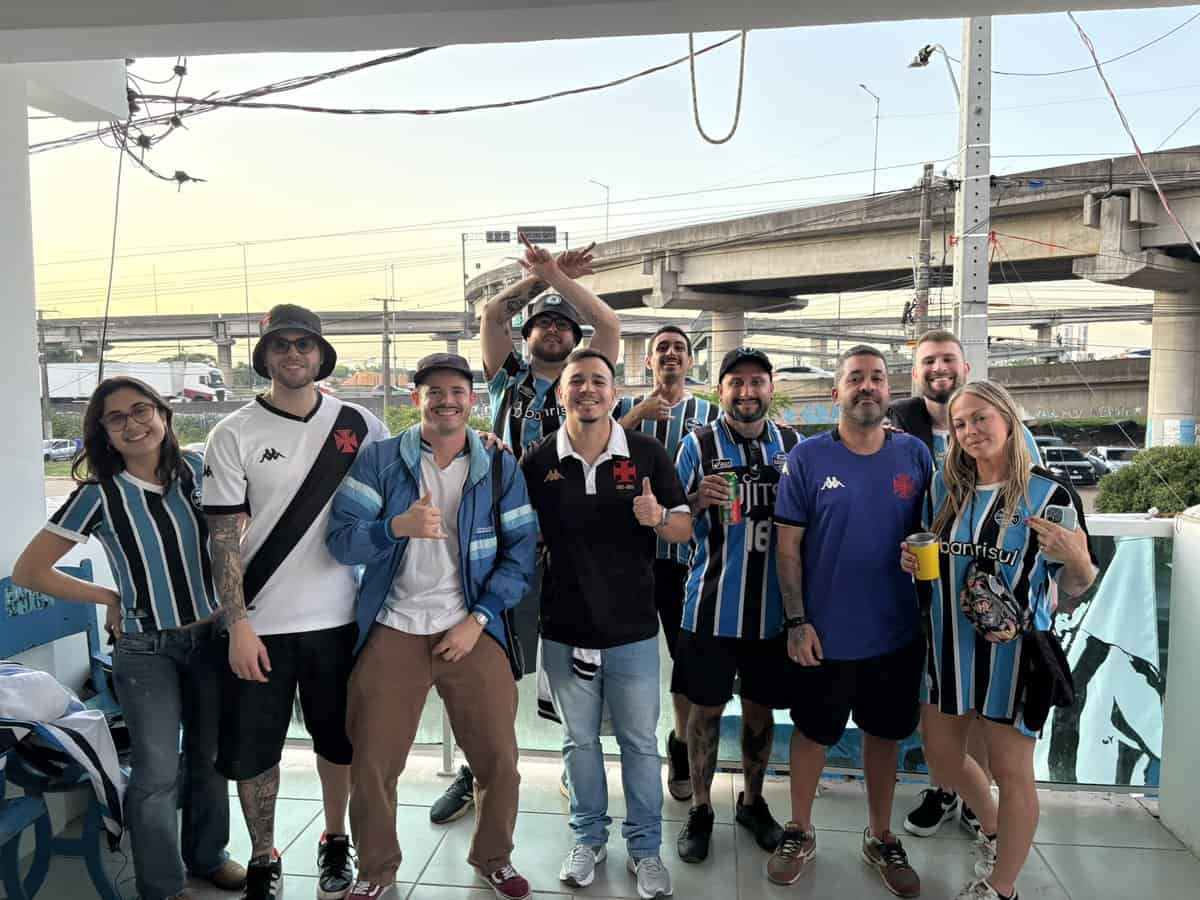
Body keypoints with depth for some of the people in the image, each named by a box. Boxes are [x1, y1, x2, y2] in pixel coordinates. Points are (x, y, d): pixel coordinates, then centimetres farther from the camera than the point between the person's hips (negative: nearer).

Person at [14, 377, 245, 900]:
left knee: (210, 758, 16)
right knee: (157, 776, 1)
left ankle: (208, 856, 37)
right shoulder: (99, 494, -12)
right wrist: (110, 598, -5)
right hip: (145, 651, -3)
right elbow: (28, 571, -7)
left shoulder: (196, 471, -4)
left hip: (211, 638, 3)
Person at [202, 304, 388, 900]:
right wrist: (239, 626, -11)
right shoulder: (234, 435, -5)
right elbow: (224, 538, -6)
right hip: (261, 625, -1)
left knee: (338, 740, 16)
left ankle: (335, 841, 39)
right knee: (253, 750, 10)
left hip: (337, 617, 2)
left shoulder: (358, 425, 0)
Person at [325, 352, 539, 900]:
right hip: (393, 630, 0)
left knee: (498, 758, 5)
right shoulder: (378, 460, -1)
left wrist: (478, 618, -11)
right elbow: (341, 541, -9)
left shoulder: (500, 468, 2)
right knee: (372, 763, 8)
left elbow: (520, 553, -1)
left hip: (472, 630, 1)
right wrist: (397, 526, -27)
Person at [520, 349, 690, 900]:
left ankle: (645, 847, 30)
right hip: (564, 629, 1)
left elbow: (684, 528, -1)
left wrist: (658, 518, -23)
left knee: (640, 742, 12)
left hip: (632, 629, 0)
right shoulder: (537, 461, -4)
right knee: (579, 740, 17)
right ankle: (588, 838, 37)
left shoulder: (647, 453, -5)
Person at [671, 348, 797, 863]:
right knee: (707, 707, 8)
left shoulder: (793, 445, 4)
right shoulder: (698, 445, -5)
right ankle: (700, 809, 26)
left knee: (760, 706, 16)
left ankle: (753, 801, 36)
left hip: (774, 604, 3)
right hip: (713, 604, -2)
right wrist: (698, 501, -21)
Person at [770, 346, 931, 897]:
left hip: (897, 632, 2)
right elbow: (788, 547, -7)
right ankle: (800, 833, 35)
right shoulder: (808, 457, -9)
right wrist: (797, 622, -11)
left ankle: (881, 839, 38)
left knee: (884, 734, 17)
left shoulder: (915, 456, -2)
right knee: (812, 731, 14)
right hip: (825, 634, -2)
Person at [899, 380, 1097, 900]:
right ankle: (994, 833, 47)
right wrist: (913, 560, -4)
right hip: (946, 647, 5)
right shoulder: (944, 488, 2)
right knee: (943, 760, 17)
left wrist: (1077, 558, -25)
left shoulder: (1051, 494, -10)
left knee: (1011, 771, 8)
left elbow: (1074, 588, -4)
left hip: (1013, 651, -5)